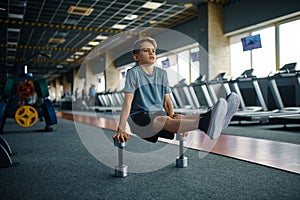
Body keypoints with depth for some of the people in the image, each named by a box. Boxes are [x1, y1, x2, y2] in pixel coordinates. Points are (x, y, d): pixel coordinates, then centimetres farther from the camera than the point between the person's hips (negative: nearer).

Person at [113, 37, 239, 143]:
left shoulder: (161, 73, 12)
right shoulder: (134, 73, -5)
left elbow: (167, 100, 12)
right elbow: (128, 102, -12)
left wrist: (173, 116, -4)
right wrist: (121, 129, -17)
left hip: (159, 115, 5)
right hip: (139, 117, -5)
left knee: (175, 119, -27)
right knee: (166, 120, -34)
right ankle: (204, 124, -61)